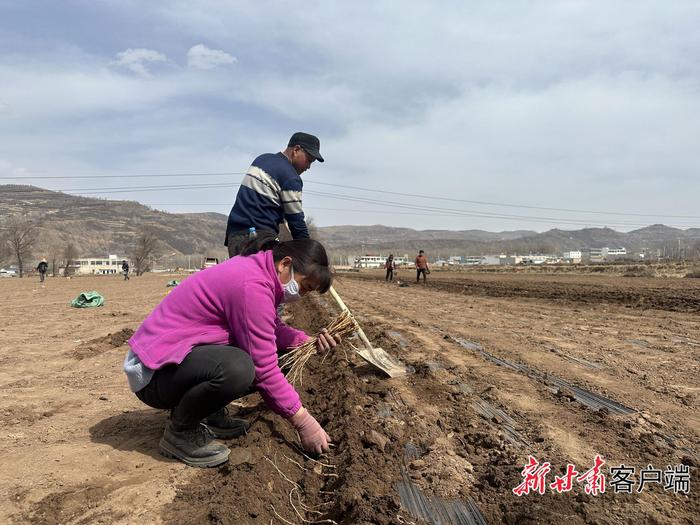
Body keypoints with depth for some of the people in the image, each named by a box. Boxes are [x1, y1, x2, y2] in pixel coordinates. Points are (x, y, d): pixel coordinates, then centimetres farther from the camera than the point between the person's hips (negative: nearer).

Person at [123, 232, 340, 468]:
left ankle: (211, 416, 11)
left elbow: (273, 329, 12)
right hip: (155, 371, -10)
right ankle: (179, 432, -8)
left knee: (274, 352, 1)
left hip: (180, 355, 10)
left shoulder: (256, 269, 5)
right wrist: (303, 421, -18)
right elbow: (264, 370, -25)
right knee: (236, 368, -37)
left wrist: (310, 342, -6)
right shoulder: (252, 285, -25)